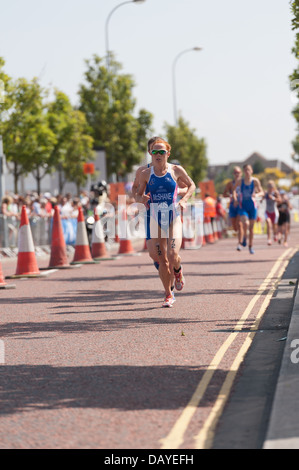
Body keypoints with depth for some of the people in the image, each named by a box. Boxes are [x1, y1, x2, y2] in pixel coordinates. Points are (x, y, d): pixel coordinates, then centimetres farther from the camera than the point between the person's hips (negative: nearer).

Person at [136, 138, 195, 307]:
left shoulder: (176, 170, 0)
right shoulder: (146, 174, 3)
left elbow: (191, 185, 15)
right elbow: (139, 195, 12)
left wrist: (184, 200, -2)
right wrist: (142, 199, -11)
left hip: (173, 217, -2)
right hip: (155, 218, 2)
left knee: (173, 255, -17)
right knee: (161, 259, 0)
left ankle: (178, 270, 21)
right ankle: (169, 295, 15)